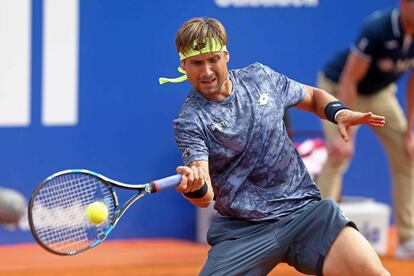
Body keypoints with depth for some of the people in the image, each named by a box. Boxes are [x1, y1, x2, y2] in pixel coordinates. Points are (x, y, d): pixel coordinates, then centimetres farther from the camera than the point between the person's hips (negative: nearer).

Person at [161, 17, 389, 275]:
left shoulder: (260, 77, 6)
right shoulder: (189, 121, -7)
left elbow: (313, 97, 25)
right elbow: (205, 198, -19)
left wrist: (338, 111, 3)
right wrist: (194, 187, -44)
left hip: (304, 209, 2)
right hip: (243, 230, -2)